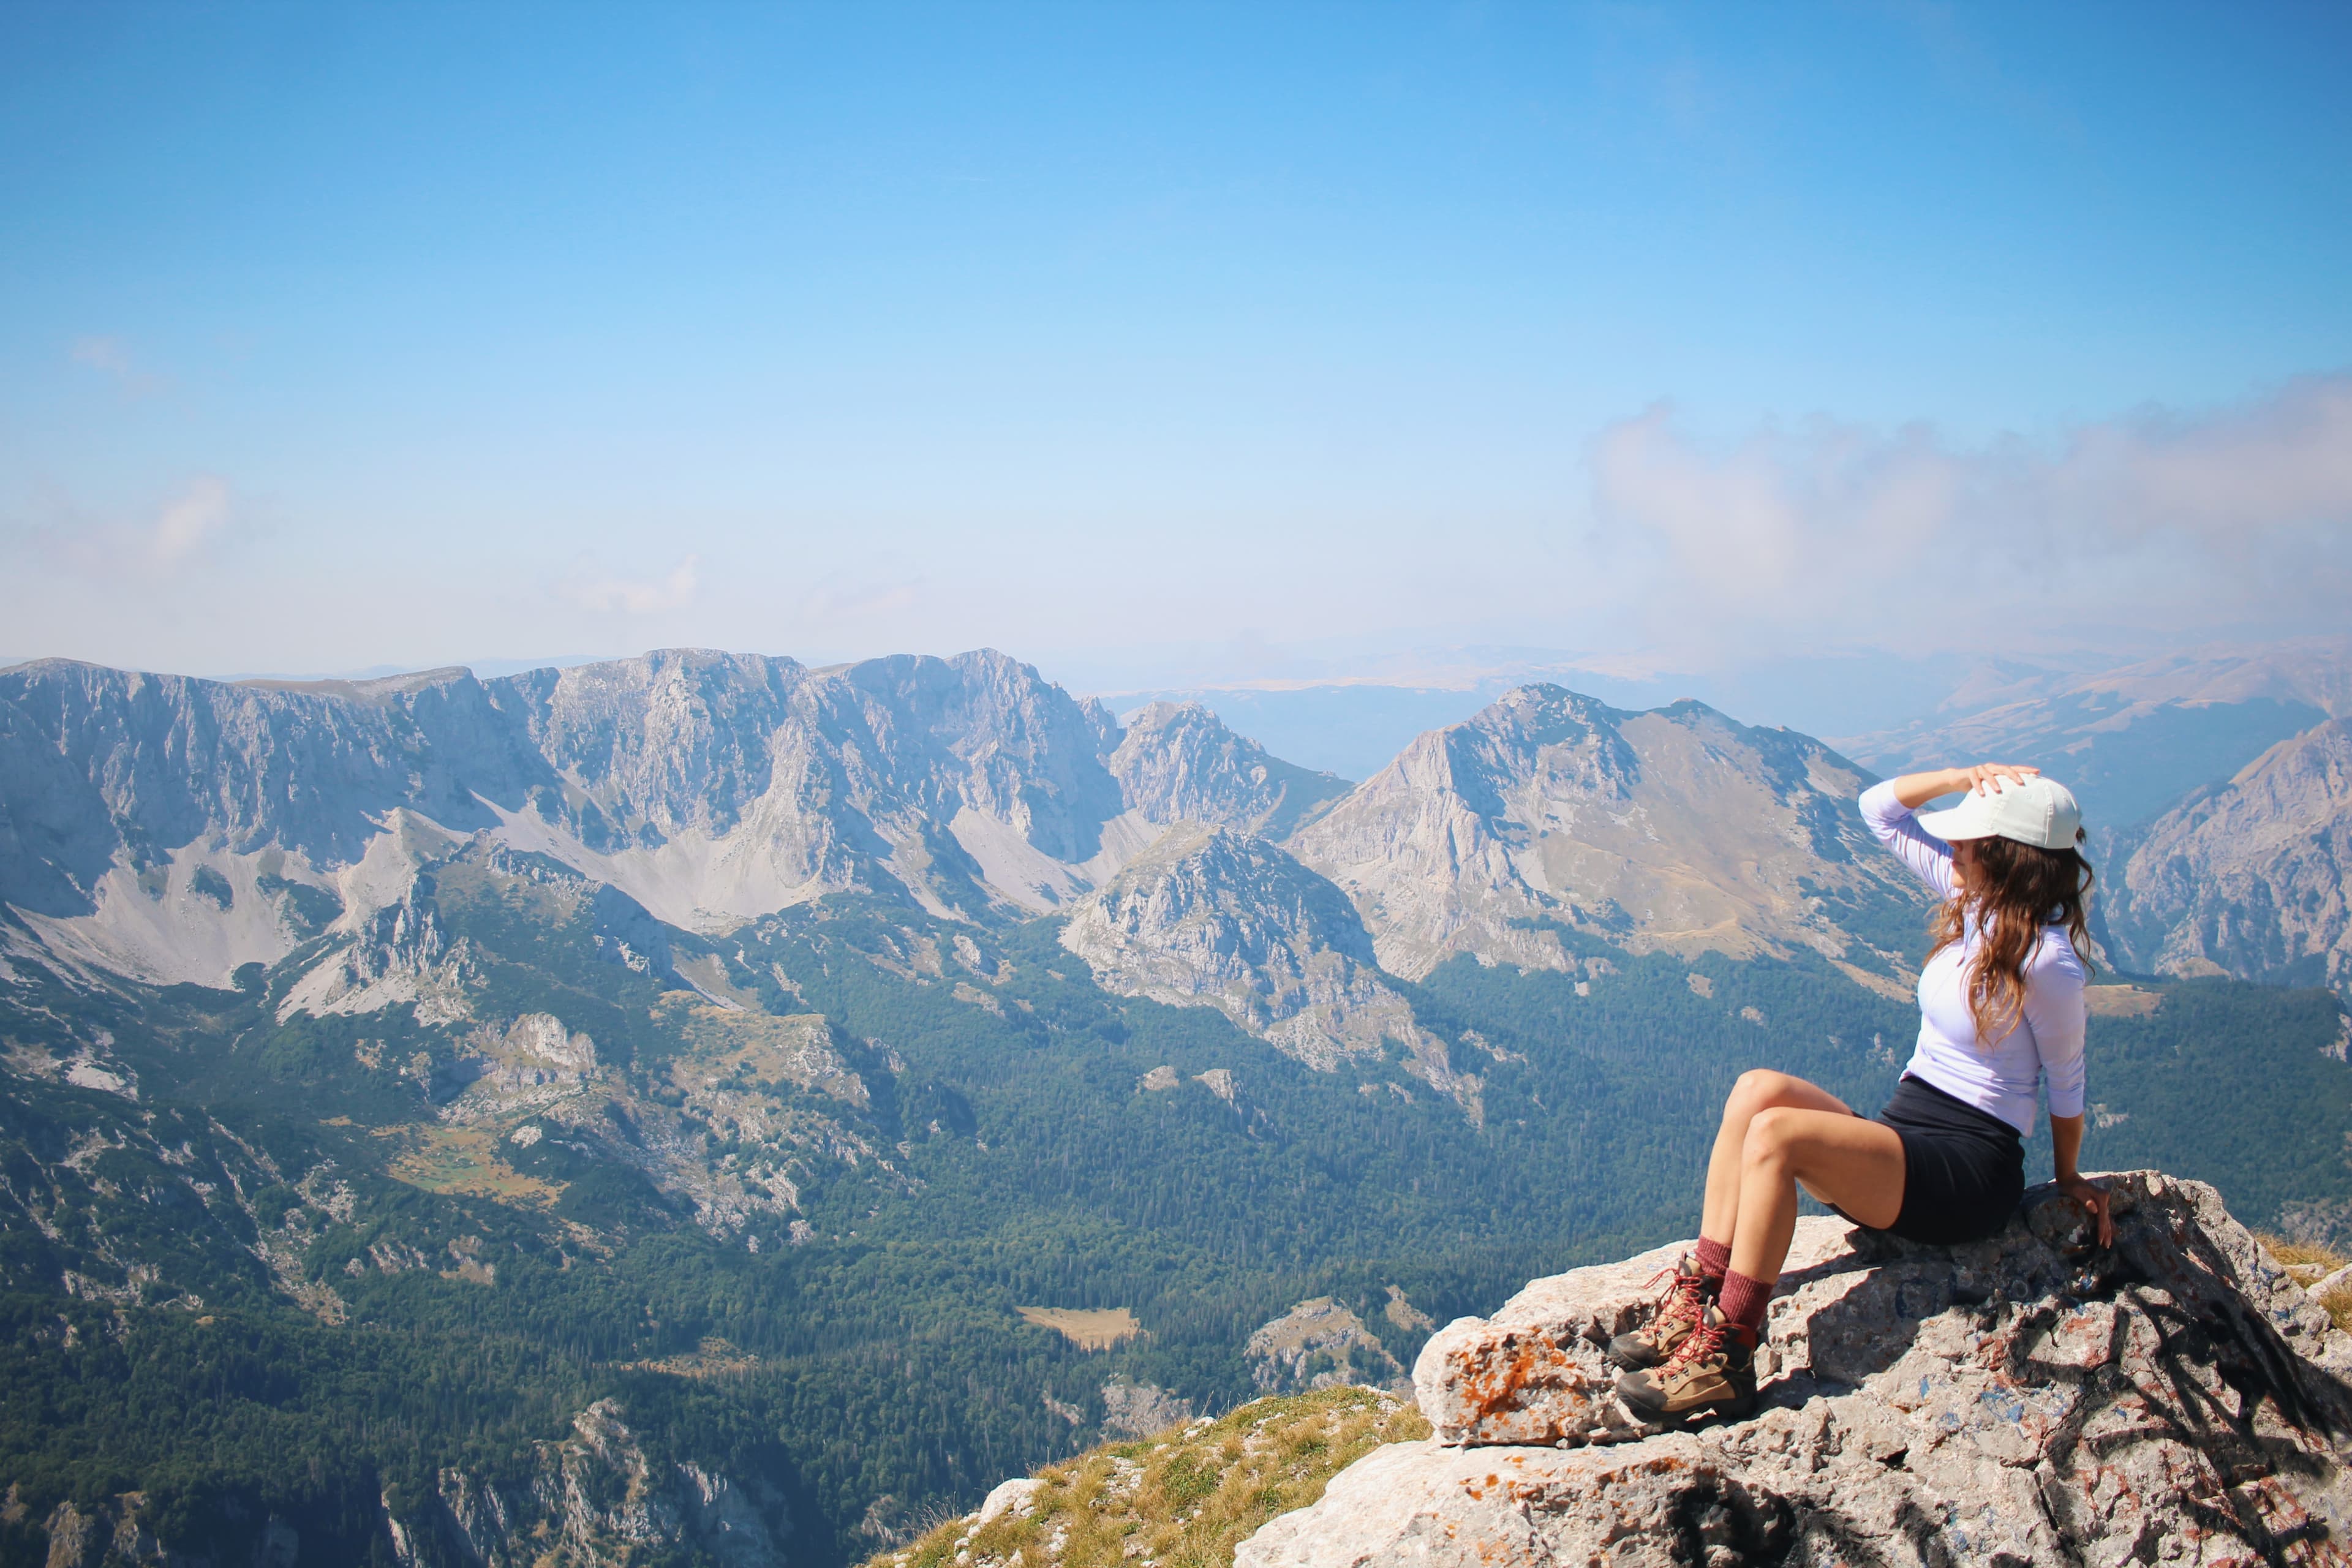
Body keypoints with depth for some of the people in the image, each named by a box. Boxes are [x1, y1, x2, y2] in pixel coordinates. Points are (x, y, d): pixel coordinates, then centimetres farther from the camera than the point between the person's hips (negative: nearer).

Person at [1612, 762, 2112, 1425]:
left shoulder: (2045, 959, -15)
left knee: (1775, 1132, -30)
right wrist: (1967, 778, -1)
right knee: (1757, 1089, -20)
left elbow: (2066, 1081, -3)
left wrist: (2069, 1179, 9)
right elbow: (1879, 807, 12)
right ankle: (1698, 1298, -23)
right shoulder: (1975, 899, 8)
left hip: (1968, 1172, -8)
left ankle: (1727, 1358, -29)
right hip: (1904, 1133, 8)